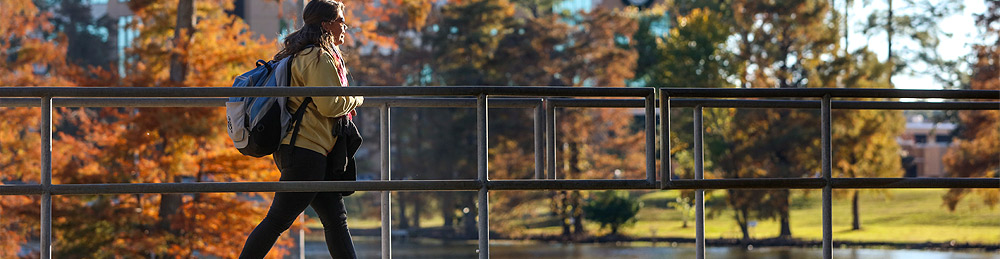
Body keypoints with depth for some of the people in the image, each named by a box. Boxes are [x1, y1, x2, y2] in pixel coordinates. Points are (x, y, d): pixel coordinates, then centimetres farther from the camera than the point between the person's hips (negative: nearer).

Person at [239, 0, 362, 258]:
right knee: (278, 220, -9)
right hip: (306, 150, -11)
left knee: (336, 218, 7)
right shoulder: (319, 57, -12)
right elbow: (329, 105, -18)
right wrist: (356, 99, 0)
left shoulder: (299, 55, 19)